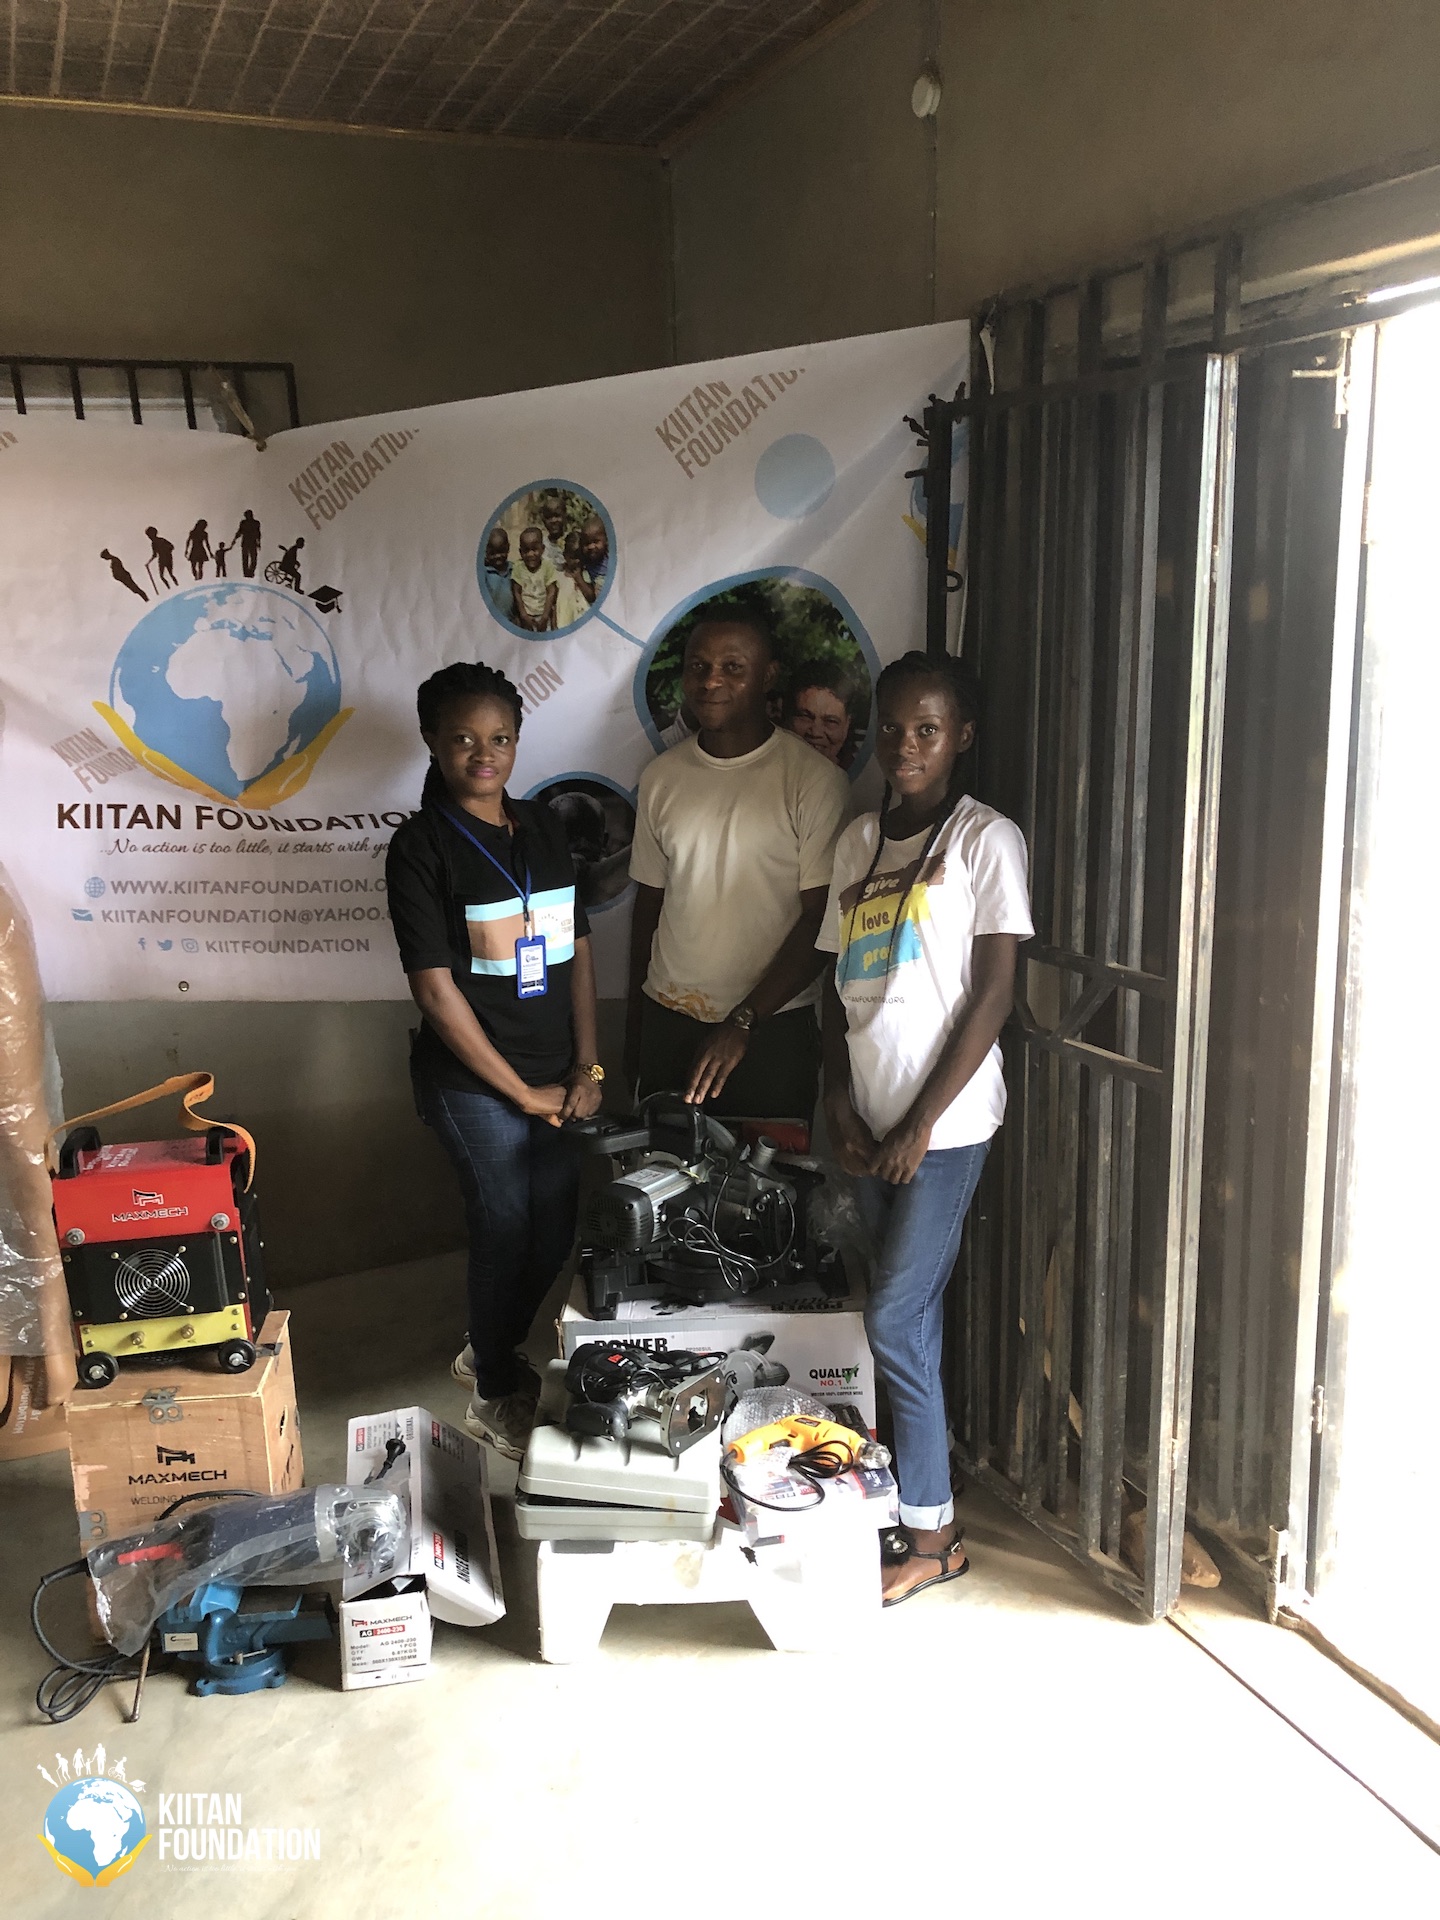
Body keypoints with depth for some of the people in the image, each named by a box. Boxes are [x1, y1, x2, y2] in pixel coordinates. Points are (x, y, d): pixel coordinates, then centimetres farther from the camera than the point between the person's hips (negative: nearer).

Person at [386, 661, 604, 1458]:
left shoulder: (542, 826, 6)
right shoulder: (422, 846, -12)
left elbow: (577, 944, 9)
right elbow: (435, 988, -15)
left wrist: (586, 1065, 1)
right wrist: (520, 1091, -13)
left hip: (555, 1074, 6)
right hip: (474, 1082, -6)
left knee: (556, 1229, 15)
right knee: (505, 1229, 6)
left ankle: (489, 1350, 42)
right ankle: (494, 1397, 30)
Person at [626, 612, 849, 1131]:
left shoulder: (814, 780, -9)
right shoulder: (661, 777, 6)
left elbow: (820, 920, -10)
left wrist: (743, 1022, -14)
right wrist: (634, 1028, 16)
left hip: (773, 1026, -4)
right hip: (668, 1021, 4)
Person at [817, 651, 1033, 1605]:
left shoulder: (986, 838, -7)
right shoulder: (858, 841, 11)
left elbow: (994, 995, -11)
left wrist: (922, 1121, -13)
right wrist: (839, 1097, 2)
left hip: (946, 1121, -6)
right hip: (873, 1122, 6)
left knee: (896, 1319, -5)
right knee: (909, 1316, 13)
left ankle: (931, 1532, 10)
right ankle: (915, 1488, 26)